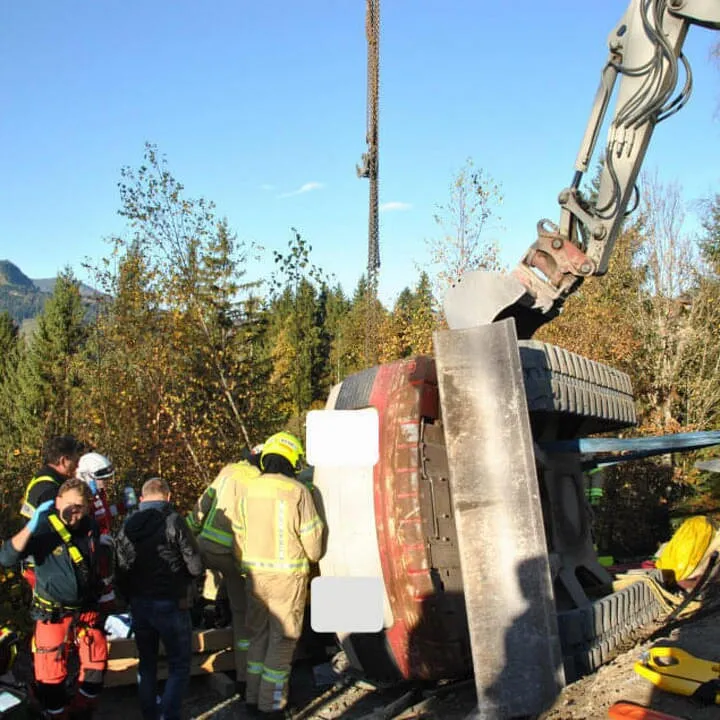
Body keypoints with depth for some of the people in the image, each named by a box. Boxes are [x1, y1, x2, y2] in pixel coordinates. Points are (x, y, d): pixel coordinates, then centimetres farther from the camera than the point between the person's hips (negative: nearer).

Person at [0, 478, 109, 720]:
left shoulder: (90, 527, -3)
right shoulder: (44, 528, -19)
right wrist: (31, 526, -43)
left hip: (87, 609, 5)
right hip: (53, 614, -5)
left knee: (96, 663, 13)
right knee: (52, 674, 2)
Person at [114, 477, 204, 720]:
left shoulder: (128, 525, 2)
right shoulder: (173, 522, -14)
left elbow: (120, 571, 1)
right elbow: (196, 567, -14)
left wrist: (132, 598, 13)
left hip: (139, 605, 5)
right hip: (170, 604, -5)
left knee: (146, 664, 21)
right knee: (179, 666, 7)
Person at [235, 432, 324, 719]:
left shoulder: (246, 489, 1)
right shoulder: (297, 491, -13)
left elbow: (239, 534, 7)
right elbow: (311, 536, -8)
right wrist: (313, 556, 13)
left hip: (255, 573, 5)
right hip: (287, 574, -5)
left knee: (258, 633, 19)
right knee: (282, 638, 7)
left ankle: (254, 696, 26)